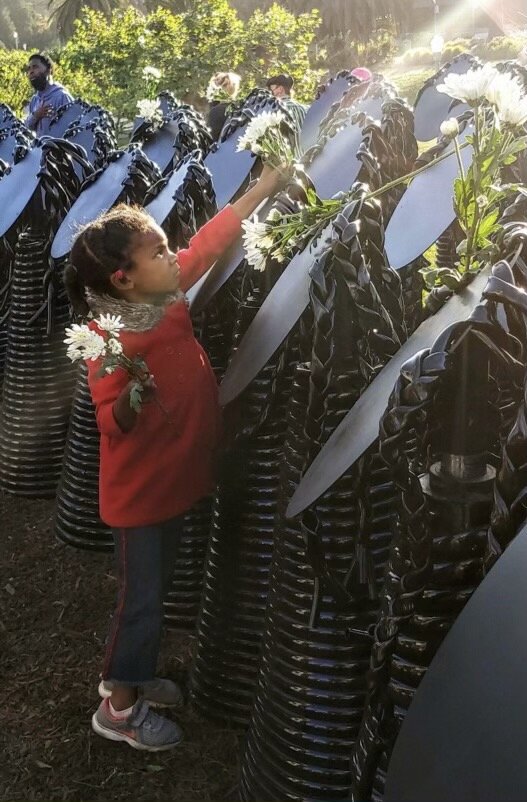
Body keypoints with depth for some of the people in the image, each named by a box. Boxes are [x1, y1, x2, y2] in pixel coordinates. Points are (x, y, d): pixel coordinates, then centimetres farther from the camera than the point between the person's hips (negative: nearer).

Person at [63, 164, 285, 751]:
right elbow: (113, 425, -22)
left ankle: (131, 677, 44)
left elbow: (211, 240, 3)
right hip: (138, 491, -8)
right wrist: (129, 397, -39)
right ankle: (117, 708, 29)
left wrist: (267, 184, 4)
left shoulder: (167, 295, -7)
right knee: (141, 599, 7)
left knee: (155, 590, 23)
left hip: (176, 477, 8)